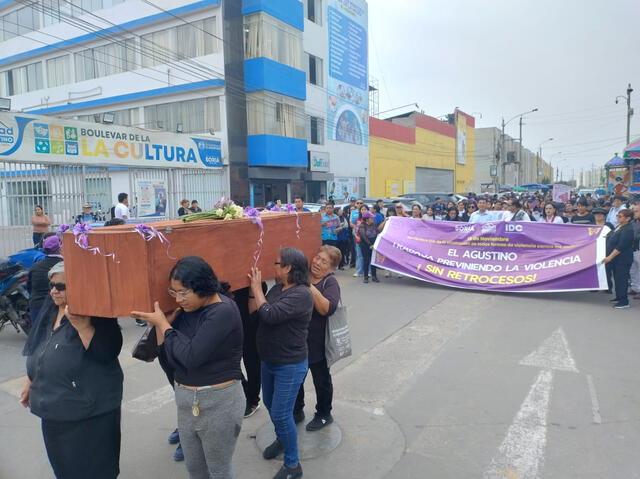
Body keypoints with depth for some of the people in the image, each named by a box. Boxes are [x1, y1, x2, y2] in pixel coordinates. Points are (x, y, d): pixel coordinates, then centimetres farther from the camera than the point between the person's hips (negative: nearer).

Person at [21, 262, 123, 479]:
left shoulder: (92, 313, -17)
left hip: (90, 412, -7)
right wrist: (30, 383, 24)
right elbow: (37, 352, 20)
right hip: (54, 409, 8)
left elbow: (107, 352, -28)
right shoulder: (49, 312, 7)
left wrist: (81, 325, -37)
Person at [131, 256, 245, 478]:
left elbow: (190, 356, -25)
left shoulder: (223, 312, -20)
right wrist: (161, 323, -10)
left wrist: (162, 324, -15)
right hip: (186, 402, 7)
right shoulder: (187, 310, 1)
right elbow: (168, 360, 2)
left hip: (218, 403, -7)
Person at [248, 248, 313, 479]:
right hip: (269, 361, 9)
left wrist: (257, 288, -20)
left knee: (281, 414, -2)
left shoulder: (301, 294, -25)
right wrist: (254, 287, -7)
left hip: (290, 366, -9)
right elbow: (254, 311, 2)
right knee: (270, 404, 24)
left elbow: (270, 315, -31)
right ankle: (281, 439, 50)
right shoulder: (277, 288, 1)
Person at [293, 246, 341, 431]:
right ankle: (296, 410, 42)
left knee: (321, 380, 14)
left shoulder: (330, 283, -12)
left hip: (316, 344, -5)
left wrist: (311, 289, -32)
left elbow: (327, 309, -28)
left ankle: (324, 415, 35)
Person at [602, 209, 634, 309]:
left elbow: (621, 247, -24)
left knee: (621, 279, -4)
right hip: (615, 259, 9)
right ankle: (619, 297, 28)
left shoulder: (628, 230, -20)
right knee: (617, 278, 16)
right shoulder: (618, 226, 8)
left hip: (623, 259, -9)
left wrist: (610, 257, -23)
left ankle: (624, 301, 2)